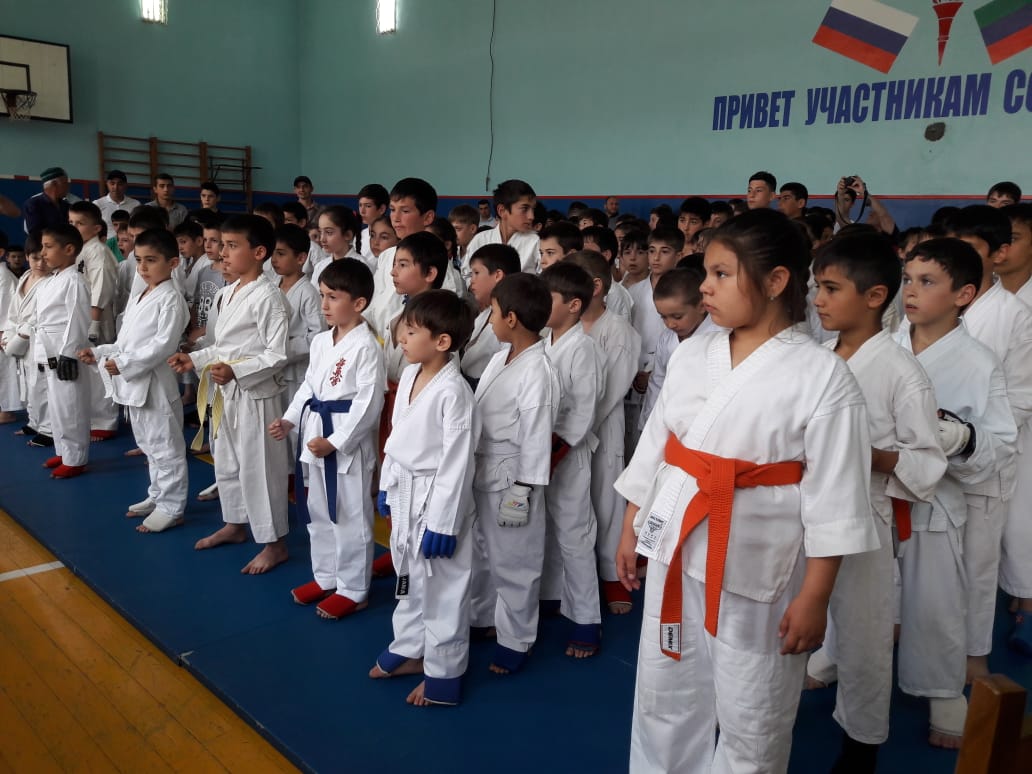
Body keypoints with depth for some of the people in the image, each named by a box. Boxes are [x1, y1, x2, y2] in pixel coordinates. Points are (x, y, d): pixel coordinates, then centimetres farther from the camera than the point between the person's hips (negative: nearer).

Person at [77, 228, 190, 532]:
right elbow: (125, 342, 20)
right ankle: (157, 496, 33)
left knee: (165, 446, -1)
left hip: (156, 384, -10)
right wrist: (98, 353, 5)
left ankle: (172, 507, 7)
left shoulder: (171, 299, -14)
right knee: (148, 444, 20)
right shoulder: (136, 299, 14)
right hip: (133, 383, 10)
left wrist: (123, 364, -23)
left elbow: (163, 345, -22)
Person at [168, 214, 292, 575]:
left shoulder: (267, 297, -18)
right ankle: (235, 525, 39)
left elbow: (278, 354, -21)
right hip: (226, 394, 10)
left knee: (258, 467, -1)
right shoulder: (228, 293, 10)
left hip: (255, 395, -10)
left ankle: (274, 543, 12)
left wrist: (235, 372, -27)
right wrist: (194, 359, 9)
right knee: (226, 463, 21)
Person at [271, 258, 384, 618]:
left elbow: (368, 402, -19)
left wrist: (335, 441, -20)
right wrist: (289, 420, 3)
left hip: (349, 443, -9)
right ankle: (325, 577, 36)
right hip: (315, 435, 9)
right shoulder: (320, 341, 8)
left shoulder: (365, 346, -17)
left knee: (350, 517, 2)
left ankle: (353, 589, 17)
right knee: (318, 512, 19)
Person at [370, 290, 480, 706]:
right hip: (404, 492, 9)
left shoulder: (453, 392, -24)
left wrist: (442, 524, -19)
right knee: (408, 576, 24)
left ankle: (442, 674, 24)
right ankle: (408, 649, 44)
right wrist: (387, 484, 16)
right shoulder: (409, 375, 2)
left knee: (441, 587, 6)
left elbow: (456, 464, -22)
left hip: (435, 498, -9)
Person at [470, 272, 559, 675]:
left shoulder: (537, 374, -24)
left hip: (511, 479, -9)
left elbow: (536, 438, -21)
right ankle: (480, 617, 45)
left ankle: (514, 639, 27)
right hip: (481, 472, 9)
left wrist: (521, 492, -16)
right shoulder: (503, 354, 2)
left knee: (513, 562, 8)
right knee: (479, 551, 24)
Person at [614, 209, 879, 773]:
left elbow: (834, 498, -12)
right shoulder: (690, 355, 2)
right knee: (663, 699, 20)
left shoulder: (822, 377, -14)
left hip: (759, 567, -5)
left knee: (752, 723, 13)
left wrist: (814, 597, -11)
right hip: (675, 550, 5)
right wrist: (631, 529, 13)